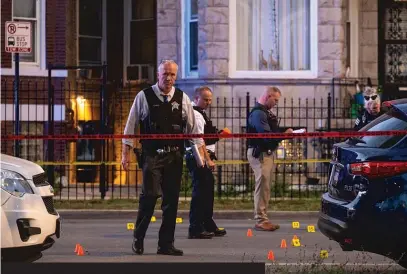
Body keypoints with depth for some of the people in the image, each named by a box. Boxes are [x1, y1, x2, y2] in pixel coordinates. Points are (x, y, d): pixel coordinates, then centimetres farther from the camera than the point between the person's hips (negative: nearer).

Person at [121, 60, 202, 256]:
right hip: (152, 154, -3)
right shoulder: (144, 97, 0)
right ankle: (138, 239, 5)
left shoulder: (182, 99, 7)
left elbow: (193, 128, 10)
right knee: (150, 195, -13)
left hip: (175, 156, 3)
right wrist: (126, 154, 0)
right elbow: (130, 126, 3)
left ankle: (166, 244, 12)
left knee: (171, 199, 4)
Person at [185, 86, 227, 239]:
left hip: (204, 157, 11)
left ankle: (209, 225, 29)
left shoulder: (200, 114, 20)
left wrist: (217, 134, 17)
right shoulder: (196, 115, -14)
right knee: (200, 192, -9)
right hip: (198, 157, -11)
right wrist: (208, 159, -26)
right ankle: (195, 229, -6)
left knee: (208, 191, 18)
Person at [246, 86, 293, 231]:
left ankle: (263, 218, 19)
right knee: (262, 187, -9)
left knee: (265, 187, 13)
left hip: (267, 153, 11)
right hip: (260, 153, -11)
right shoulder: (258, 113, -17)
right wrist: (285, 134, -17)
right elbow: (266, 135, -24)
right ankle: (260, 220, -6)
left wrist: (285, 132, -1)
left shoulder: (266, 112, 16)